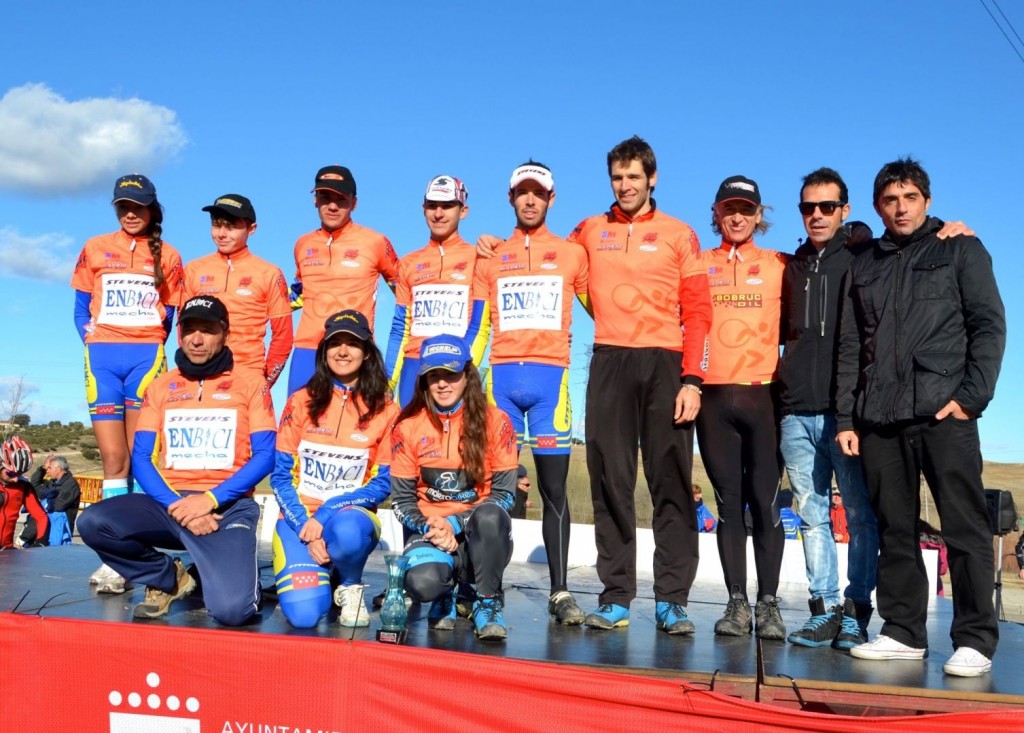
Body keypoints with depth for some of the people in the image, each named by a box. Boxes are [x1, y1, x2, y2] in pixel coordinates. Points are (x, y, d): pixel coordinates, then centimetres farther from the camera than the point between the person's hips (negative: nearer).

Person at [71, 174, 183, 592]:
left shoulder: (167, 257, 12)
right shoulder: (95, 249, 15)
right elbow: (81, 308, 15)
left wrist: (149, 346, 1)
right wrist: (91, 339, 1)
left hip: (146, 356, -1)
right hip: (102, 356, 1)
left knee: (139, 455, -8)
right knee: (113, 457, -5)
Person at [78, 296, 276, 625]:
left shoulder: (250, 384, 4)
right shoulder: (160, 388, 12)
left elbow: (265, 456, -3)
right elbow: (141, 459, 5)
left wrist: (210, 499, -16)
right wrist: (177, 505, -13)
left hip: (227, 505, -4)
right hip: (170, 503, 4)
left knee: (231, 609, -27)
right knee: (93, 522, -25)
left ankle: (237, 572, 12)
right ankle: (168, 579, 2)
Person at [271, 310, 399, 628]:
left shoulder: (385, 410, 0)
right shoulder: (301, 402, 2)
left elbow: (382, 484, -2)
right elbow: (281, 475, 1)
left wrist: (326, 513, -15)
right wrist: (304, 524, -15)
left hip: (351, 514, 0)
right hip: (299, 517, 1)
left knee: (346, 531, -39)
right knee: (303, 614, -22)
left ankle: (350, 587, -4)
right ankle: (313, 573, 16)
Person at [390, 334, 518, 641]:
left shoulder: (496, 422, -3)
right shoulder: (408, 427, 1)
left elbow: (504, 494, -5)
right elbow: (402, 500, 4)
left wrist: (455, 524, -17)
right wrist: (428, 526, -17)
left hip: (481, 534, -1)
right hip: (431, 531, 1)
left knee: (490, 516, -37)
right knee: (421, 582, -33)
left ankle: (487, 602, -10)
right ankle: (445, 596, 9)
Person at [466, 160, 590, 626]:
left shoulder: (572, 254, 11)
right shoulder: (491, 258, 15)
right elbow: (476, 327, 14)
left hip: (550, 377, -1)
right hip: (502, 377, 1)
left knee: (554, 487, 0)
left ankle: (560, 591, 5)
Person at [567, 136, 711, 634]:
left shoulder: (680, 235, 8)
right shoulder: (590, 232, 13)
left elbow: (697, 312, 2)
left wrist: (692, 379, -8)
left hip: (665, 364, -1)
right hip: (609, 364, 2)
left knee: (671, 481, -2)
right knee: (610, 480, 2)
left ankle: (672, 599, 5)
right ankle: (616, 596, 9)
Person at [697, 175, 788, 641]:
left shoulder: (780, 266, 10)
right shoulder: (699, 264, 11)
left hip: (762, 393, -1)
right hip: (713, 394, 1)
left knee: (765, 500, -3)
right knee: (728, 500, 3)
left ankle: (768, 603, 5)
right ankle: (737, 603, 9)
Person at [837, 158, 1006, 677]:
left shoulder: (959, 250, 10)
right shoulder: (864, 267, 20)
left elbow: (988, 326, 1)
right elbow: (850, 347, 16)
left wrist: (972, 396, -11)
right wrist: (845, 416, 8)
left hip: (943, 413, -4)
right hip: (879, 419, 4)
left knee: (965, 527, -5)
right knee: (894, 530, 6)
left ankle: (975, 639, 0)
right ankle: (903, 632, 13)